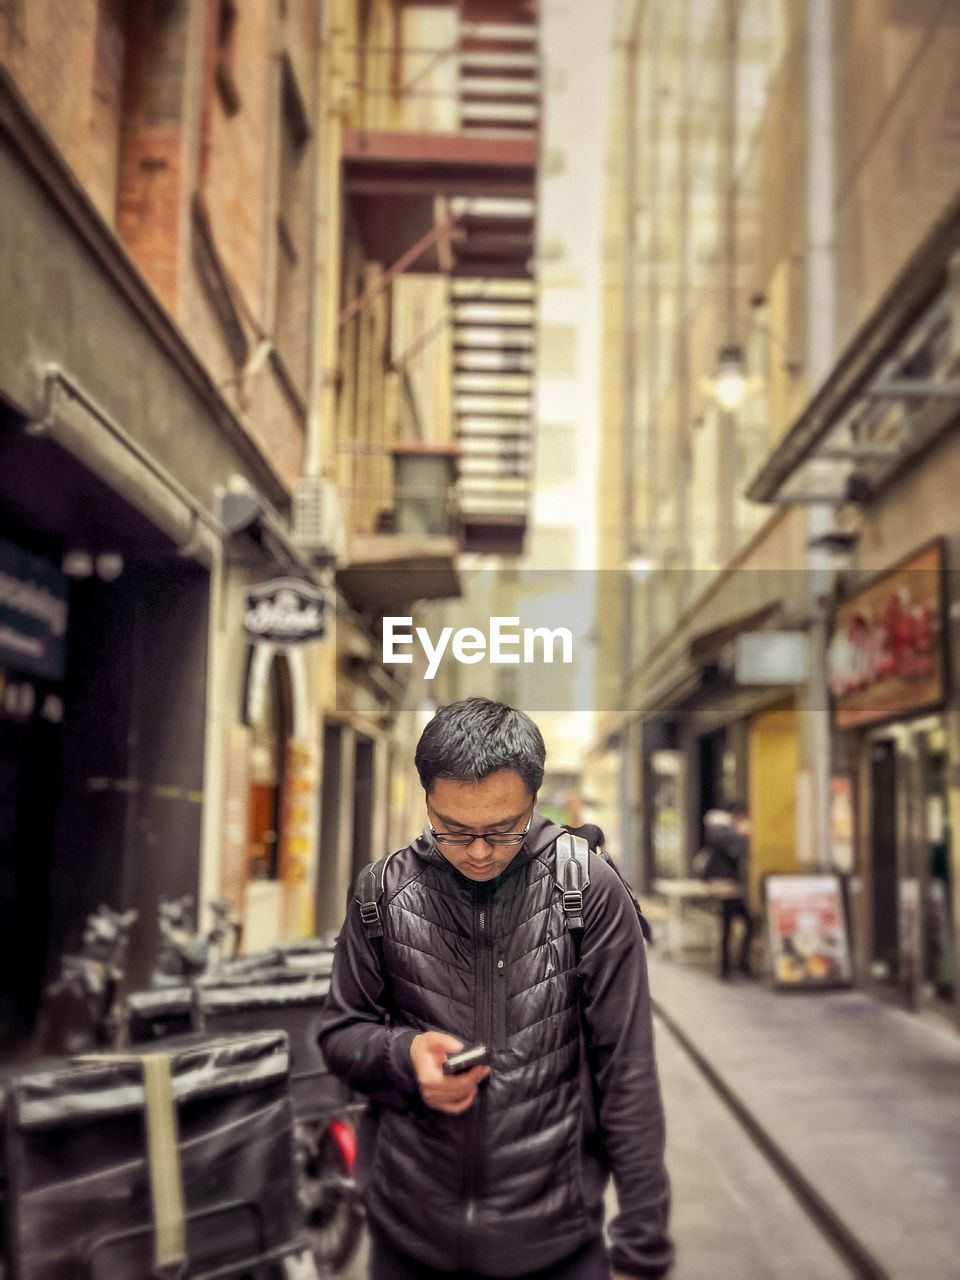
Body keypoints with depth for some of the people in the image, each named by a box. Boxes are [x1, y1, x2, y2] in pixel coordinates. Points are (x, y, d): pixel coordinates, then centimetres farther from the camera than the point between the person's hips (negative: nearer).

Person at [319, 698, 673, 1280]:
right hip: (409, 1232, 2)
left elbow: (627, 1070, -8)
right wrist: (404, 1053, -16)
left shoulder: (590, 890, -12)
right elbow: (341, 1035, 6)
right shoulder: (383, 892, -6)